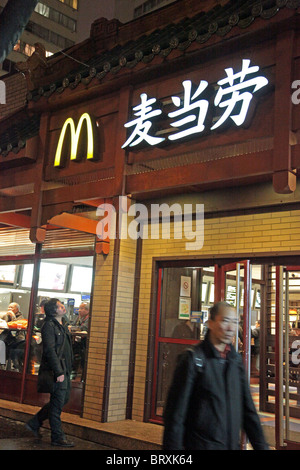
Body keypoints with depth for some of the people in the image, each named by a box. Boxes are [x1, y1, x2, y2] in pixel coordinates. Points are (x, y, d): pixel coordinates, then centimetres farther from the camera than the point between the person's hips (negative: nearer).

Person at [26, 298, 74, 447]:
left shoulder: (63, 324, 15)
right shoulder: (49, 326, -14)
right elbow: (50, 350, -20)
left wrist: (68, 369, 17)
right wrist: (59, 372, -22)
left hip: (65, 369, 10)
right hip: (57, 370, -10)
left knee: (64, 399, 15)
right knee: (58, 403, -1)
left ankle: (34, 423, 27)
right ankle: (57, 437, 11)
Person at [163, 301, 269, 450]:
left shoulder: (235, 359, 6)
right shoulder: (193, 359, -13)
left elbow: (247, 408, 12)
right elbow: (176, 411, -13)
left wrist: (261, 445, 10)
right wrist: (173, 446, -15)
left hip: (233, 444, 6)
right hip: (201, 444, -6)